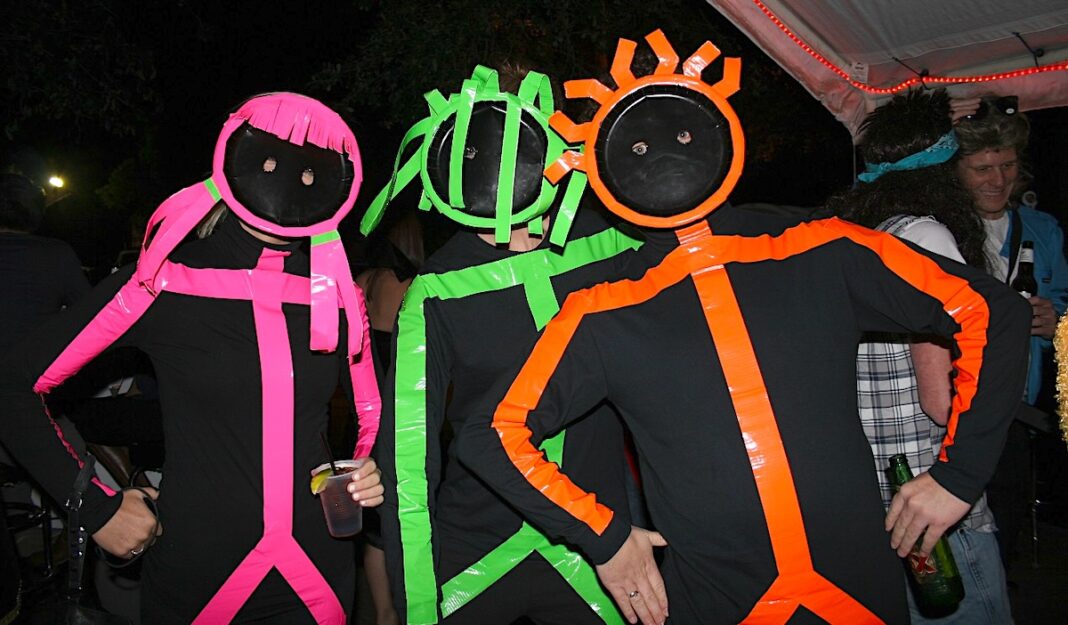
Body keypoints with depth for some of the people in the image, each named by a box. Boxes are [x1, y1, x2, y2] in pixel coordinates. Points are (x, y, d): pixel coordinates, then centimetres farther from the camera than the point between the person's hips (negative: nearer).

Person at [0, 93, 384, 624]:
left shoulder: (338, 298, 0)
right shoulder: (164, 283, -10)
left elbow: (372, 416, 14)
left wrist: (370, 474, -5)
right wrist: (94, 508, -5)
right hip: (195, 581, -2)